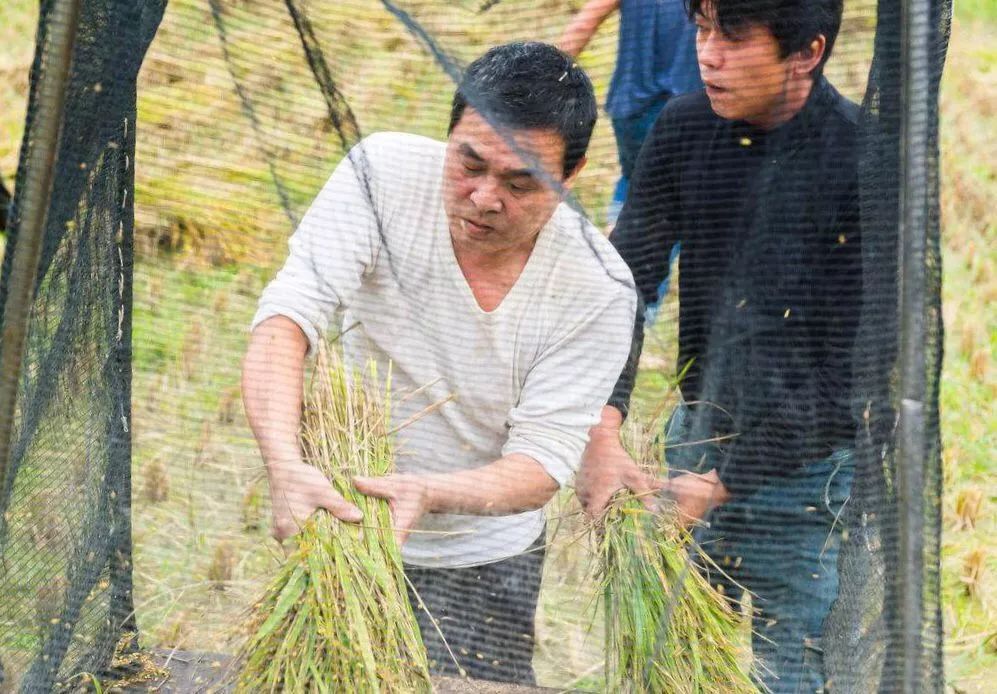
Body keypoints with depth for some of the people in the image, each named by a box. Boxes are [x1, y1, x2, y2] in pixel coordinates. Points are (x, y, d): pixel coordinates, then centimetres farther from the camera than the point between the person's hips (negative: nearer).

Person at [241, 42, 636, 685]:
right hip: (339, 520, 1)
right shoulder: (385, 176, -19)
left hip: (480, 564, 0)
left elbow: (541, 463, -20)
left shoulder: (598, 290, -19)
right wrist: (287, 467, -45)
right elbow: (284, 321, -29)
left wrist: (432, 493, -41)